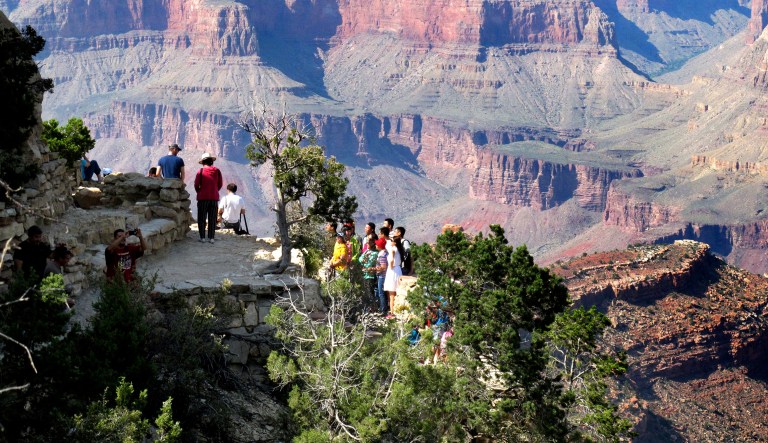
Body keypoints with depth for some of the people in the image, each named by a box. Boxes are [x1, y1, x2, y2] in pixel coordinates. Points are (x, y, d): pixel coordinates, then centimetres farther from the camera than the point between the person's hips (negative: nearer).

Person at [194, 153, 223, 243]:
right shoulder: (217, 171, 1)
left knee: (202, 218, 5)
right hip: (214, 197, 2)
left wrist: (199, 192, 12)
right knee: (212, 219, 6)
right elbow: (220, 184, 6)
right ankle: (211, 238, 4)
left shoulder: (201, 171, -7)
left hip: (203, 197, -2)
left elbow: (196, 184, -7)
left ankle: (202, 237, 1)